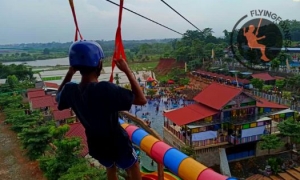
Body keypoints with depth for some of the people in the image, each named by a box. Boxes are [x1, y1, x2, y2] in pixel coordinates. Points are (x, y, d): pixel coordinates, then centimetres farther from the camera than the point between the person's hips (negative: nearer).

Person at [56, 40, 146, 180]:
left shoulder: (70, 90, -16)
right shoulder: (106, 89, -34)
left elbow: (59, 97, 10)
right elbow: (141, 100, -29)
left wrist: (70, 72, 5)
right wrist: (127, 71, -24)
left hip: (96, 145, 5)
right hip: (117, 143, -5)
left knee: (110, 167, 35)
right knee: (133, 167, 26)